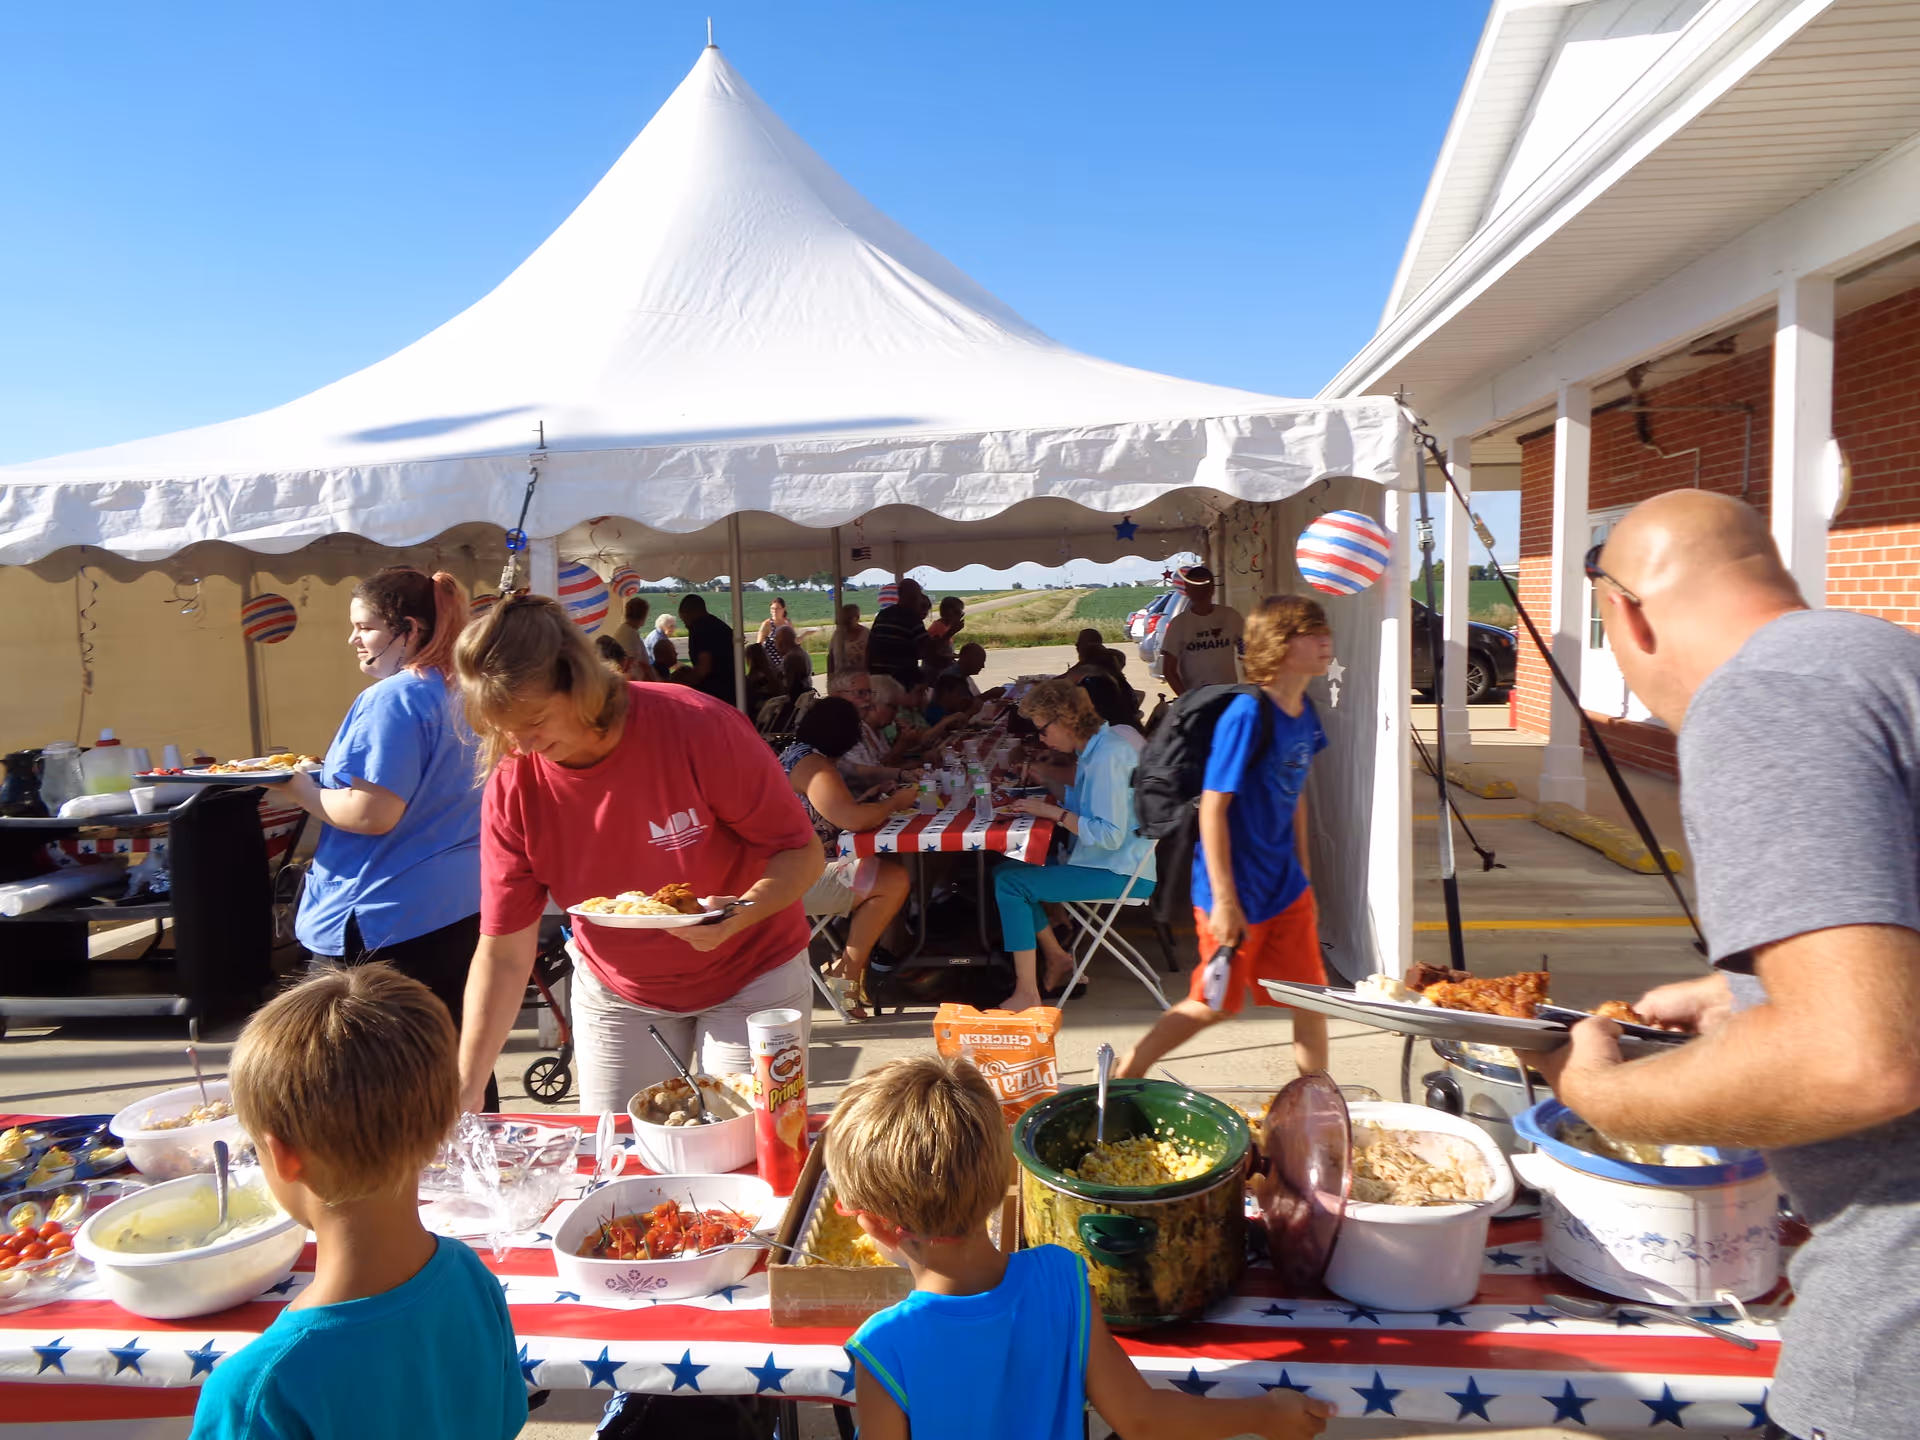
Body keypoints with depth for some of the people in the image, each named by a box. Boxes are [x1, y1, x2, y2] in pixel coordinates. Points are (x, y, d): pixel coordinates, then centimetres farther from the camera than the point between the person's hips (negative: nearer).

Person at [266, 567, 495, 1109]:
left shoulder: (392, 700, -16)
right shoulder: (460, 693, 11)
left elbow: (373, 815, -22)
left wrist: (296, 788, -7)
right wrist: (319, 779, 20)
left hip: (386, 925, -9)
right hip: (464, 907, 9)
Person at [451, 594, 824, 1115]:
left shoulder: (699, 727, -27)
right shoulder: (512, 788, -16)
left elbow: (802, 852, -19)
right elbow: (503, 953, -12)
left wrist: (737, 915, -37)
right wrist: (465, 1088, -17)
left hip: (748, 978, -2)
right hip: (617, 993, 3)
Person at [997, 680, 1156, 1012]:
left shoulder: (1108, 756, -22)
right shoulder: (1095, 749, 10)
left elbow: (1109, 835, -27)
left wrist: (1053, 811, -20)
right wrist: (1047, 802, 2)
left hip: (1120, 873, -10)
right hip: (1104, 863, 10)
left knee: (1010, 883, -16)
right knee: (1007, 870, 10)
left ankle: (1027, 994, -13)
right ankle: (1058, 958, 13)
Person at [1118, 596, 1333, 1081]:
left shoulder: (1305, 714, 2)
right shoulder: (1247, 715, -22)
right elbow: (1213, 808, -21)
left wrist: (1302, 876, 17)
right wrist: (1224, 900, -20)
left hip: (1285, 888, 7)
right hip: (1236, 893, -7)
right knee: (1214, 1006, 8)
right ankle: (1124, 1076, 27)